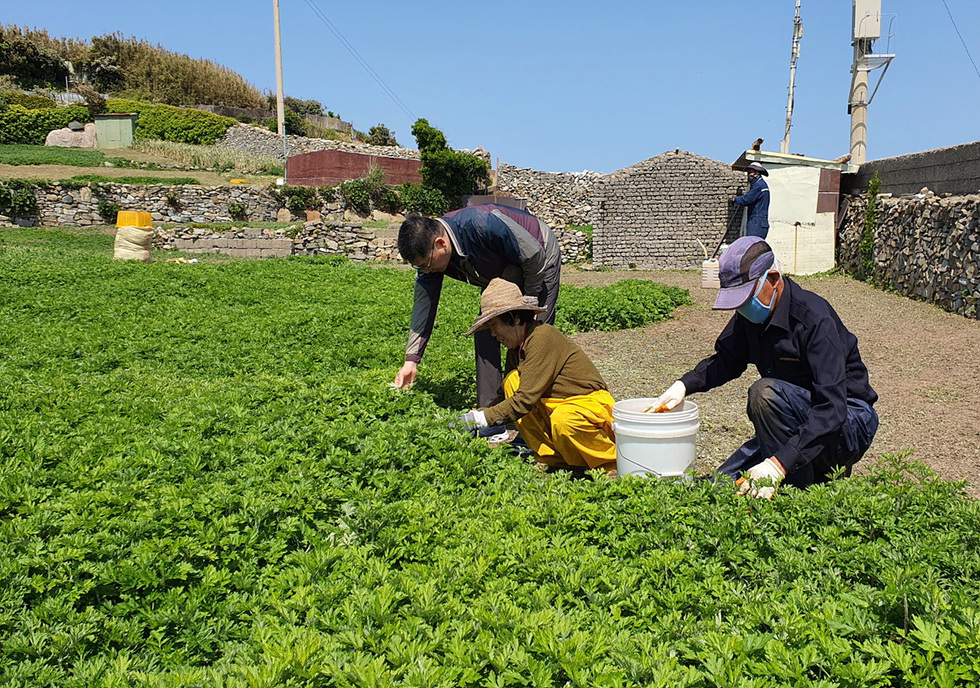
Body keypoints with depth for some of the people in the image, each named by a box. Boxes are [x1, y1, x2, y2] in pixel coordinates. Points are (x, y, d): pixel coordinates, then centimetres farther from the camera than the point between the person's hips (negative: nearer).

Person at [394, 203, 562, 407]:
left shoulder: (483, 225, -42)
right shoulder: (429, 252, -19)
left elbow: (534, 254, -30)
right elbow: (423, 306, -13)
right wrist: (411, 361, -15)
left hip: (540, 262, -6)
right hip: (500, 275, 7)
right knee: (484, 336, -2)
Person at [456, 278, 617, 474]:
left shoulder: (542, 337, -22)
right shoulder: (516, 347, 7)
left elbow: (525, 398, -26)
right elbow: (504, 395, 9)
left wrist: (484, 418, -22)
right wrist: (475, 416, -5)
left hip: (592, 406, -8)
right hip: (557, 405, 8)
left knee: (563, 421, -40)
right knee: (512, 381, -11)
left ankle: (612, 461, -7)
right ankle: (553, 458, -6)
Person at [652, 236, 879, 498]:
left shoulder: (815, 319, -25)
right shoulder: (751, 315, -2)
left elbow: (831, 409, -33)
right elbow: (725, 361, 16)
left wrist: (780, 463, -42)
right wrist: (684, 384, -4)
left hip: (849, 424, -7)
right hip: (797, 427, 7)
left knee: (765, 392, -33)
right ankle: (818, 472, 11)